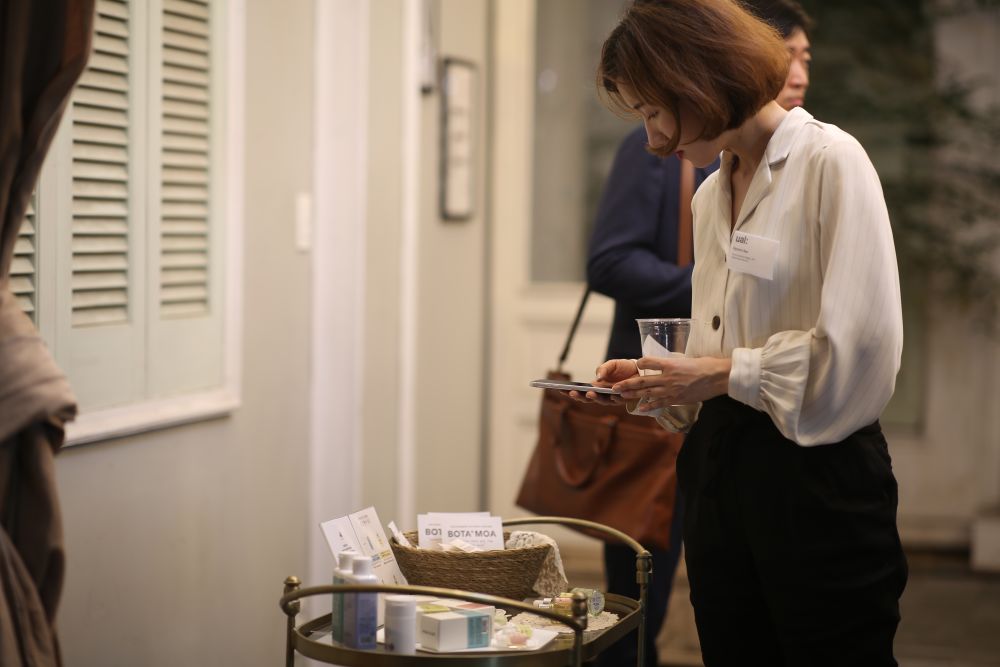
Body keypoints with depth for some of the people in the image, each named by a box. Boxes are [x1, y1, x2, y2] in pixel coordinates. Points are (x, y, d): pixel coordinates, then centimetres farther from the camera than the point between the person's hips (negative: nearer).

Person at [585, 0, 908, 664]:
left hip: (815, 467, -7)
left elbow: (861, 348, -17)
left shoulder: (830, 162, -9)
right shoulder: (711, 193, 15)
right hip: (720, 465, 8)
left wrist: (725, 374, -12)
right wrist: (656, 384, 4)